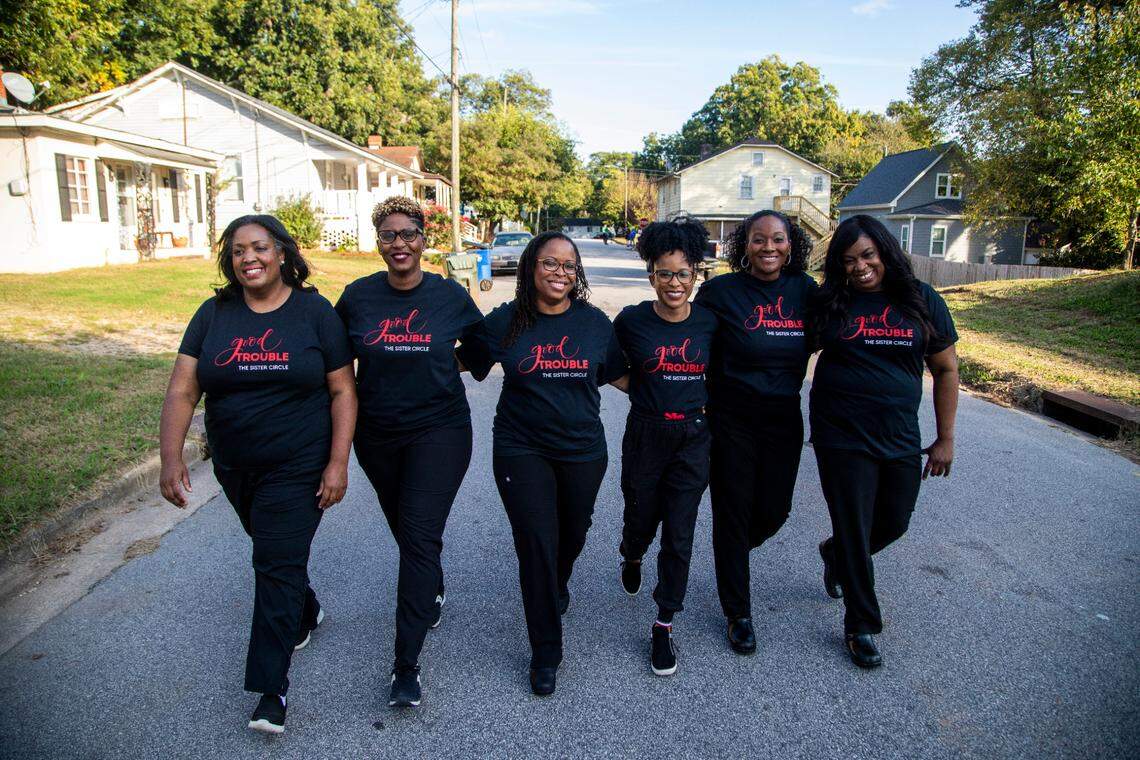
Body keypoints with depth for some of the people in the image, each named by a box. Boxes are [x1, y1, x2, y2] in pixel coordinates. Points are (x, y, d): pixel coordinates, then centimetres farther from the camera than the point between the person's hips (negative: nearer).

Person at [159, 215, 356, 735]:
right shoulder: (215, 314, 0)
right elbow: (182, 390, -5)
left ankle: (271, 688, 7)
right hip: (235, 467, 4)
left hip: (299, 467, -4)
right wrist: (171, 457, -18)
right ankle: (306, 613, 49)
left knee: (279, 564, -4)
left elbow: (342, 391, -8)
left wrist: (338, 463, -14)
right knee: (274, 551, 21)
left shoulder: (314, 311, -8)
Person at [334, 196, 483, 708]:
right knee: (403, 528, 19)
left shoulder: (450, 295, -6)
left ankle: (406, 663, -4)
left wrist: (440, 367, 0)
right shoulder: (358, 296, -1)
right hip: (377, 435, 4)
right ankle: (433, 591, 50)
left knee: (420, 536, -10)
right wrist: (351, 395, 1)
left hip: (439, 430, -3)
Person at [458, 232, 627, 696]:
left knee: (572, 535, 19)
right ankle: (545, 650, 13)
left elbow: (618, 375, 9)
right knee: (536, 545, -5)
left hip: (582, 451, 2)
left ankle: (556, 589, 54)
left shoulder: (594, 322, -1)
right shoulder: (505, 322, -5)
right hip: (522, 452, -2)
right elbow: (463, 361, 7)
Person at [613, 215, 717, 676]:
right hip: (645, 436, -1)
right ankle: (631, 558, 53)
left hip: (693, 439, 1)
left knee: (679, 537, 3)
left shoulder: (709, 322, -3)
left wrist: (698, 402, 4)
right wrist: (647, 394, 1)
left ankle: (664, 627, 19)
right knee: (641, 521, 16)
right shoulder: (632, 320, -8)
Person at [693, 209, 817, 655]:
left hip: (784, 421, 4)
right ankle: (738, 614, 24)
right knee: (732, 514, 6)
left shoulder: (804, 290, 1)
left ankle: (733, 553, 46)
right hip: (732, 421, -3)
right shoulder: (721, 292, -9)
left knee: (773, 511, 11)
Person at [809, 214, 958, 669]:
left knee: (894, 524, 16)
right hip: (842, 438, -2)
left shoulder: (922, 301, -1)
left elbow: (946, 369, 5)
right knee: (855, 531, 5)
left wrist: (945, 438, 4)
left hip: (900, 438, 3)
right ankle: (861, 626, 23)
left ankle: (835, 555, 48)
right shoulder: (830, 304, -4)